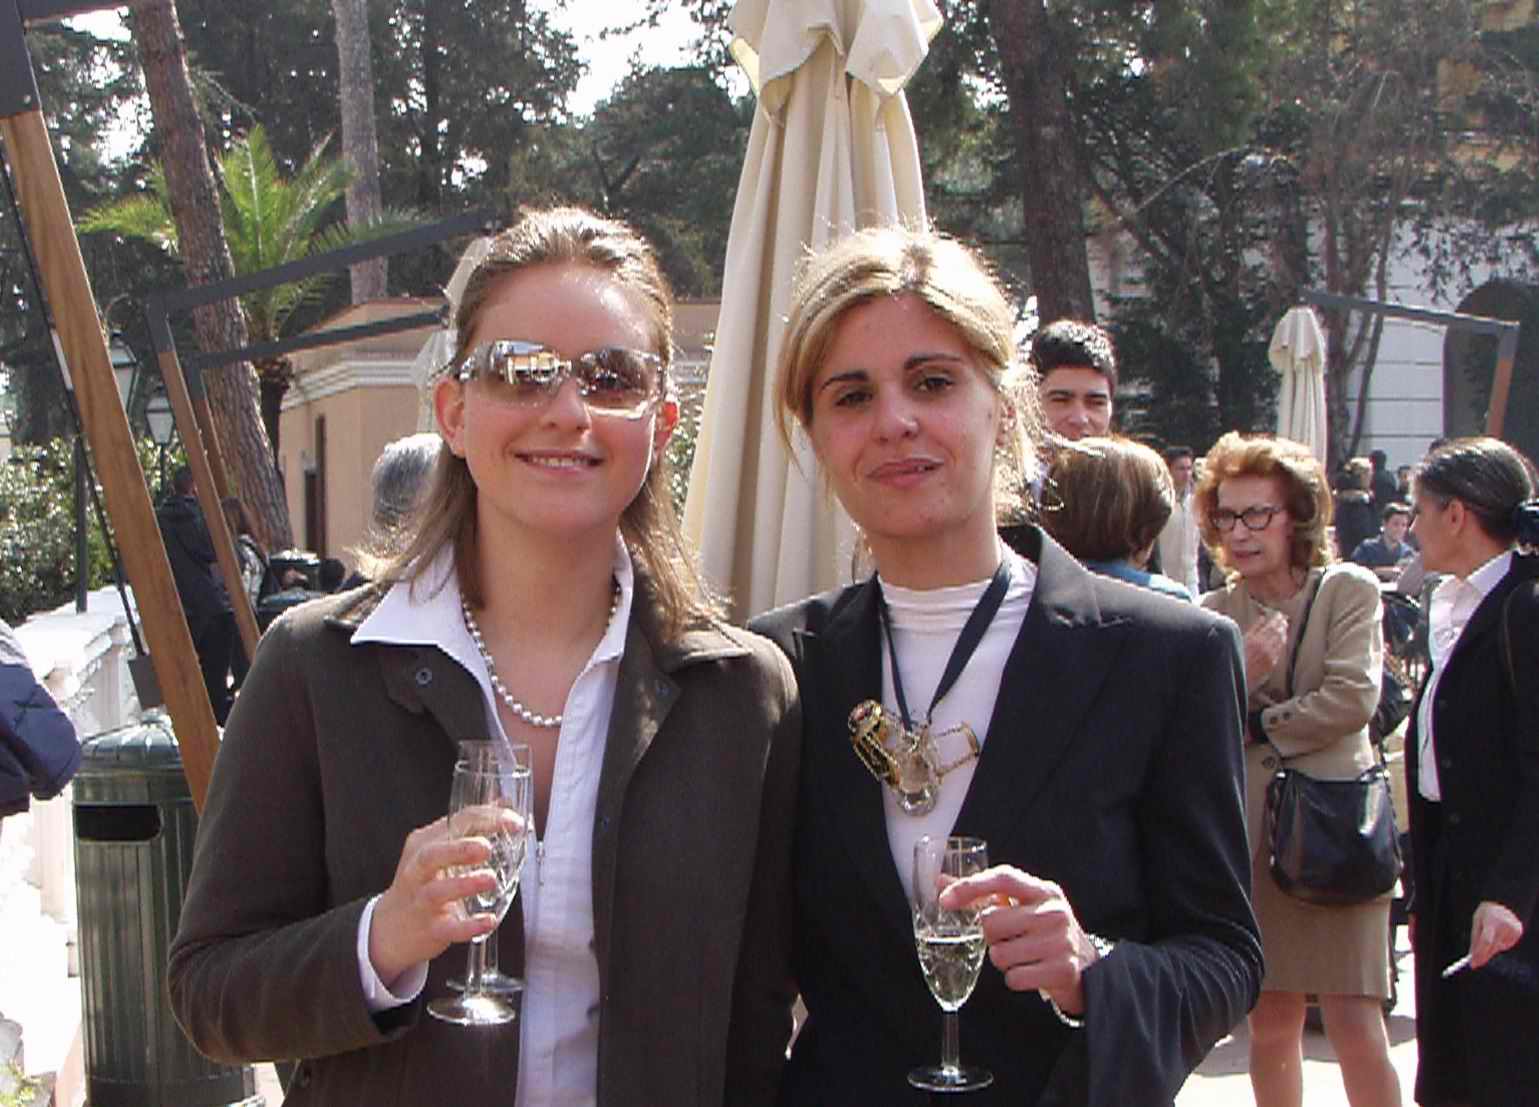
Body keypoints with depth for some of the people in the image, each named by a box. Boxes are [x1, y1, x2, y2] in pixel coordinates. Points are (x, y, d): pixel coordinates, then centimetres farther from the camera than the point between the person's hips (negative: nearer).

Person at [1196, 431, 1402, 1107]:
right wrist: (1236, 678, -17)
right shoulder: (1214, 614, 8)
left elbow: (1353, 698, -10)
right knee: (1270, 1027, 9)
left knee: (1356, 1029, -5)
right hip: (1249, 836, 3)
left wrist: (1255, 725, -3)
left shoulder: (1350, 591, 2)